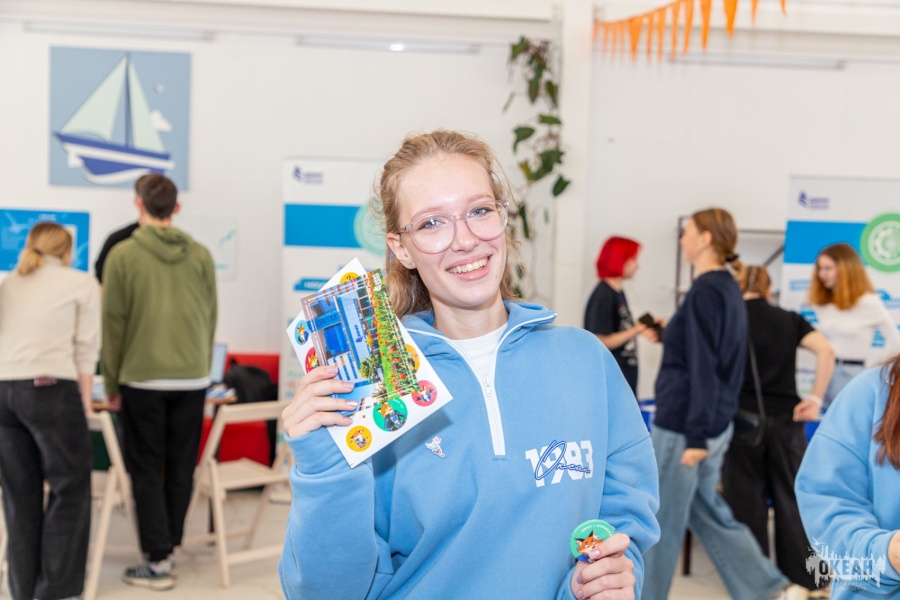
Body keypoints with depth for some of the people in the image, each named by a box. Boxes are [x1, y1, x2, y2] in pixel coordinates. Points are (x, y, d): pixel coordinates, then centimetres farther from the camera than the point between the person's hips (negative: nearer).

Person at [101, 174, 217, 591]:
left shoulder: (124, 255, -4)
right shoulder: (200, 255, 4)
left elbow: (114, 322, -3)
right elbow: (210, 319, 7)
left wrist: (111, 384, 5)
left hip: (142, 380, -3)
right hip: (192, 380, 3)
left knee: (146, 470, 6)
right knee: (180, 469, 12)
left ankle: (158, 561, 6)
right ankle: (168, 546, 22)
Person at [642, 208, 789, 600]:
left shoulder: (705, 290, -17)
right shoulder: (728, 288, 12)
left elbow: (702, 367, -20)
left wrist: (695, 436, -19)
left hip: (683, 424, -9)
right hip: (713, 422, 9)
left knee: (660, 522, 4)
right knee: (705, 509, 17)